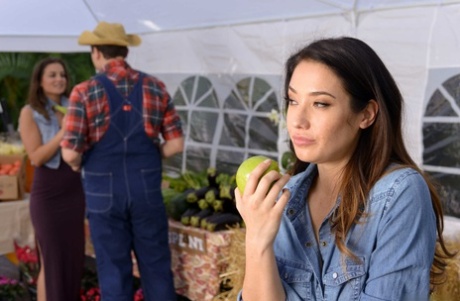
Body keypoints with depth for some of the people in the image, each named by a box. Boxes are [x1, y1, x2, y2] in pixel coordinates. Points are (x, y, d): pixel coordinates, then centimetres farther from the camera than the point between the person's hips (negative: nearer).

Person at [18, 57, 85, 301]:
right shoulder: (30, 112, -5)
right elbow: (37, 157, -13)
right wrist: (64, 131, -20)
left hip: (75, 190, 5)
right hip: (47, 194, -5)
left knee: (74, 258, 9)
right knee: (51, 261, 0)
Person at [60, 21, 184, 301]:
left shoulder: (85, 92, -7)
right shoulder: (155, 87, 1)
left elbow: (70, 153, -11)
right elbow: (176, 144, -1)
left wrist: (79, 166, 10)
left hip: (104, 193, -2)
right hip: (147, 190, 2)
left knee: (114, 272, 9)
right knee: (157, 268, 12)